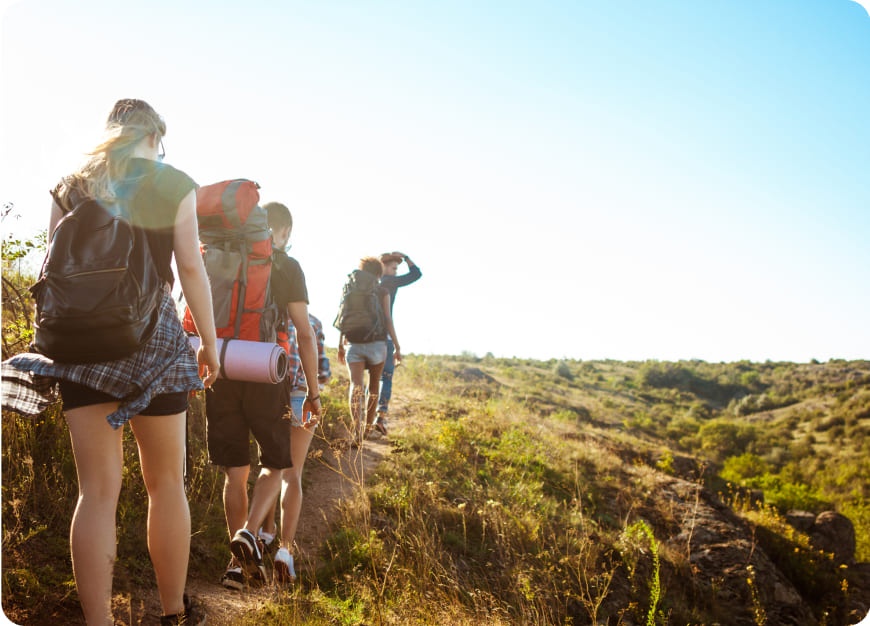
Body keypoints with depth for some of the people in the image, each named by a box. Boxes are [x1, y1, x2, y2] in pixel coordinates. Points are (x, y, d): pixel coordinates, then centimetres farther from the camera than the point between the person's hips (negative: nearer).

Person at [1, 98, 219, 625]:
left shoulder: (70, 187, 11)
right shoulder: (174, 184, 1)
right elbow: (191, 269, -3)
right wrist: (210, 341, 4)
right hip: (153, 335, -3)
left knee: (98, 490, 5)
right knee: (166, 481, 10)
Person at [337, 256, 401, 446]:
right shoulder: (383, 291, 1)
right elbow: (387, 320, -6)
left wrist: (340, 346, 15)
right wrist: (397, 347, -3)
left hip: (354, 344, 1)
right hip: (377, 343, -1)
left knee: (356, 386, -9)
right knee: (374, 386, 17)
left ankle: (357, 432, -25)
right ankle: (368, 427, 26)